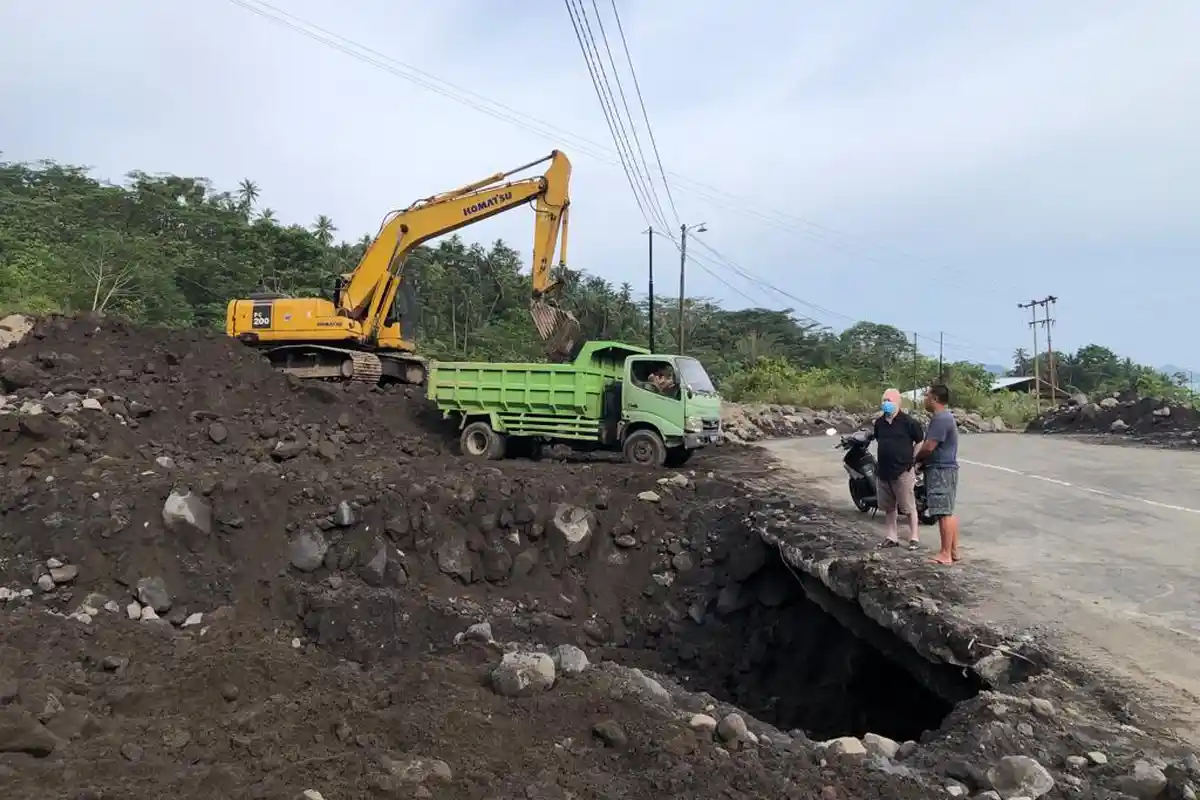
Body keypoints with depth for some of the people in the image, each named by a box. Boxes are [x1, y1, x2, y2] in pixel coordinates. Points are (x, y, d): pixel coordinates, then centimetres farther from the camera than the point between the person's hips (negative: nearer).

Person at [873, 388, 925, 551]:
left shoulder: (908, 422, -9)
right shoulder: (879, 422, 9)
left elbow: (921, 441, -4)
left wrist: (912, 460, -5)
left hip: (903, 471, -6)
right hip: (883, 471, 6)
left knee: (909, 507, 0)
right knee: (888, 507, 13)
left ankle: (914, 538, 9)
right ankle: (891, 537, 21)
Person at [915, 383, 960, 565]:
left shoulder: (940, 419, -18)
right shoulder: (945, 417, 17)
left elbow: (928, 447, -21)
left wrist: (916, 459, -2)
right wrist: (922, 459, 7)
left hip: (941, 470, -11)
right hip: (946, 469, 11)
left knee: (943, 513, -8)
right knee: (949, 512, 14)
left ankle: (945, 554, -6)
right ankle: (953, 550, 19)